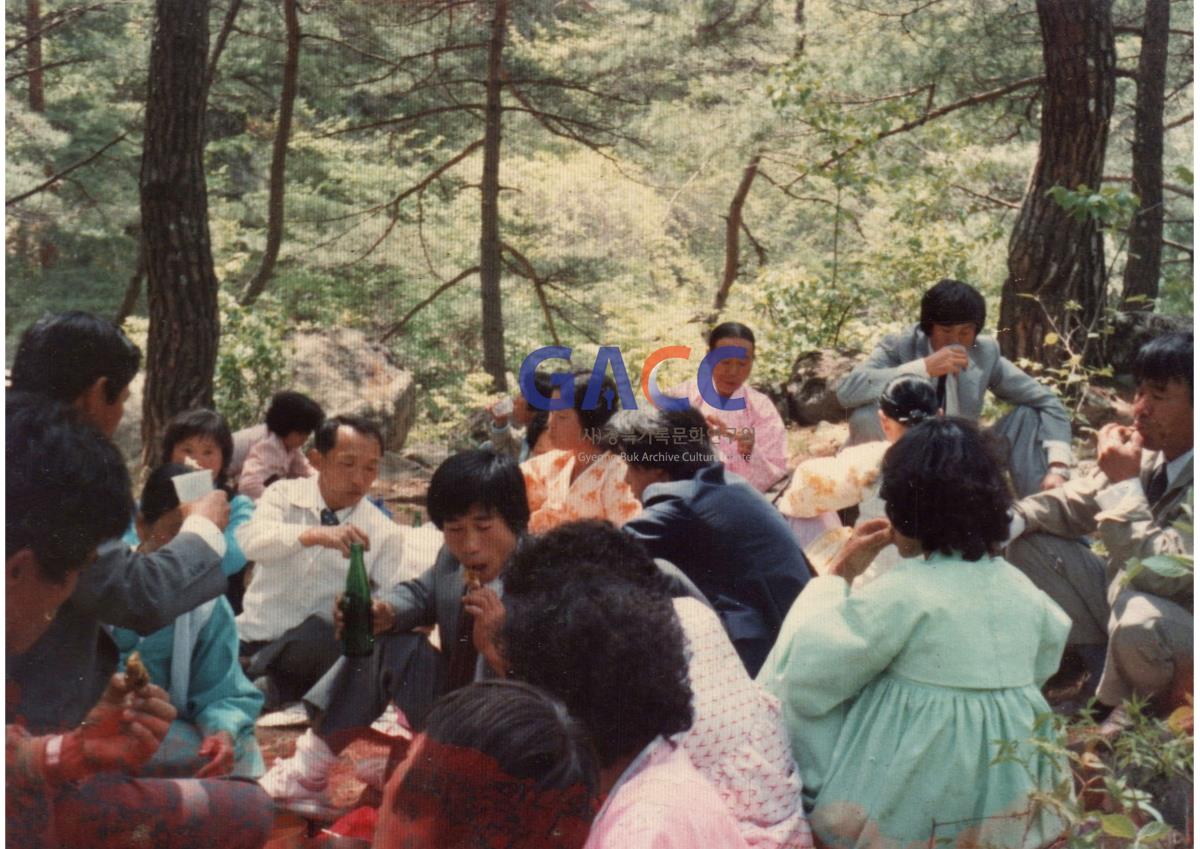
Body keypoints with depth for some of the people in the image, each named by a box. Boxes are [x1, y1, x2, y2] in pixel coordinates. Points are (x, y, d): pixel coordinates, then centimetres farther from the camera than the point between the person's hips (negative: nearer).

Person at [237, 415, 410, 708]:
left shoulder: (385, 533, 2)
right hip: (254, 637, 0)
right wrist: (315, 535, -39)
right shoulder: (285, 495, 1)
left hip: (316, 647, 0)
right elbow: (251, 540, -20)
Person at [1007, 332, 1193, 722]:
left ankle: (1121, 709, -4)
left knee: (1139, 617, -39)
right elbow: (1073, 504, 3)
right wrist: (1002, 523, -15)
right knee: (1031, 545, 0)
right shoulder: (1150, 454, -7)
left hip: (1183, 627, -7)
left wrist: (1125, 483, -31)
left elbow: (1159, 574, -38)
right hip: (1122, 594, 7)